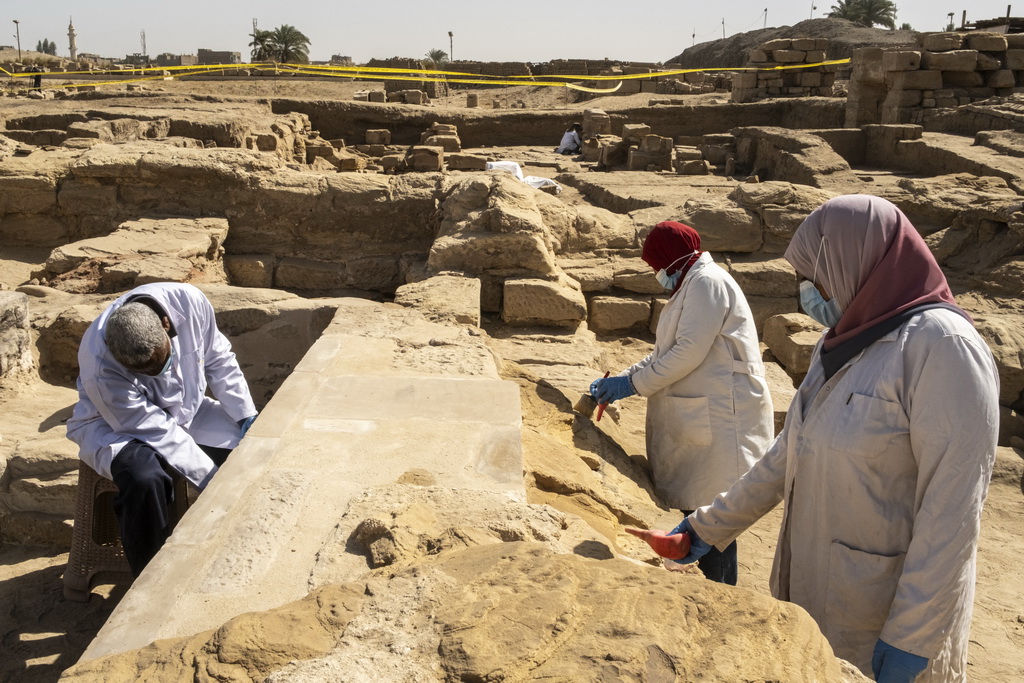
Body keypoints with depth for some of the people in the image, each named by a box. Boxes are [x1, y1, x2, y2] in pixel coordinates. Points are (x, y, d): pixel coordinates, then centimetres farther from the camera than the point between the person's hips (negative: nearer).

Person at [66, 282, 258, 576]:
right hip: (115, 424, -5)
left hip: (186, 408, 5)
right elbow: (156, 430, -29)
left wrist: (247, 417, -7)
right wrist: (208, 475, -29)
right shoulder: (101, 369, -36)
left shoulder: (188, 301, -25)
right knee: (145, 479, -36)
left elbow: (218, 360, -7)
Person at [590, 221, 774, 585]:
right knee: (697, 513, 13)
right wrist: (619, 380, 8)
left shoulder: (707, 282, -11)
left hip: (718, 423, -10)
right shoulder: (690, 286, 21)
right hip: (696, 419, 10)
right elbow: (664, 354, 19)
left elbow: (688, 352, -20)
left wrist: (633, 383, -13)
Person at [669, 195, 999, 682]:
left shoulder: (941, 345, -20)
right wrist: (708, 527, 12)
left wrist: (910, 638, -20)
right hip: (817, 587, 7)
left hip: (889, 605, -7)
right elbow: (789, 452, 11)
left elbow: (953, 508, -22)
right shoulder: (841, 344, 6)